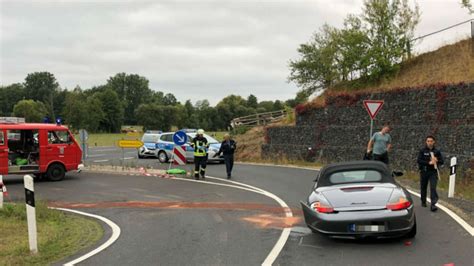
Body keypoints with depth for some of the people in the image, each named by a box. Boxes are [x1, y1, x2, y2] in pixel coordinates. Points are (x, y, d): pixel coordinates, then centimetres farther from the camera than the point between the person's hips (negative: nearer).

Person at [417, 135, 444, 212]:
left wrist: (436, 161, -17)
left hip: (433, 172, 0)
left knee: (433, 188, -12)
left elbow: (442, 161, 4)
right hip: (424, 172, 0)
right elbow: (419, 160, -10)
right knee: (423, 188, 11)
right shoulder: (422, 151, -1)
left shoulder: (437, 151, 5)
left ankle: (433, 204, -16)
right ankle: (423, 202, 30)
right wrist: (429, 162, -20)